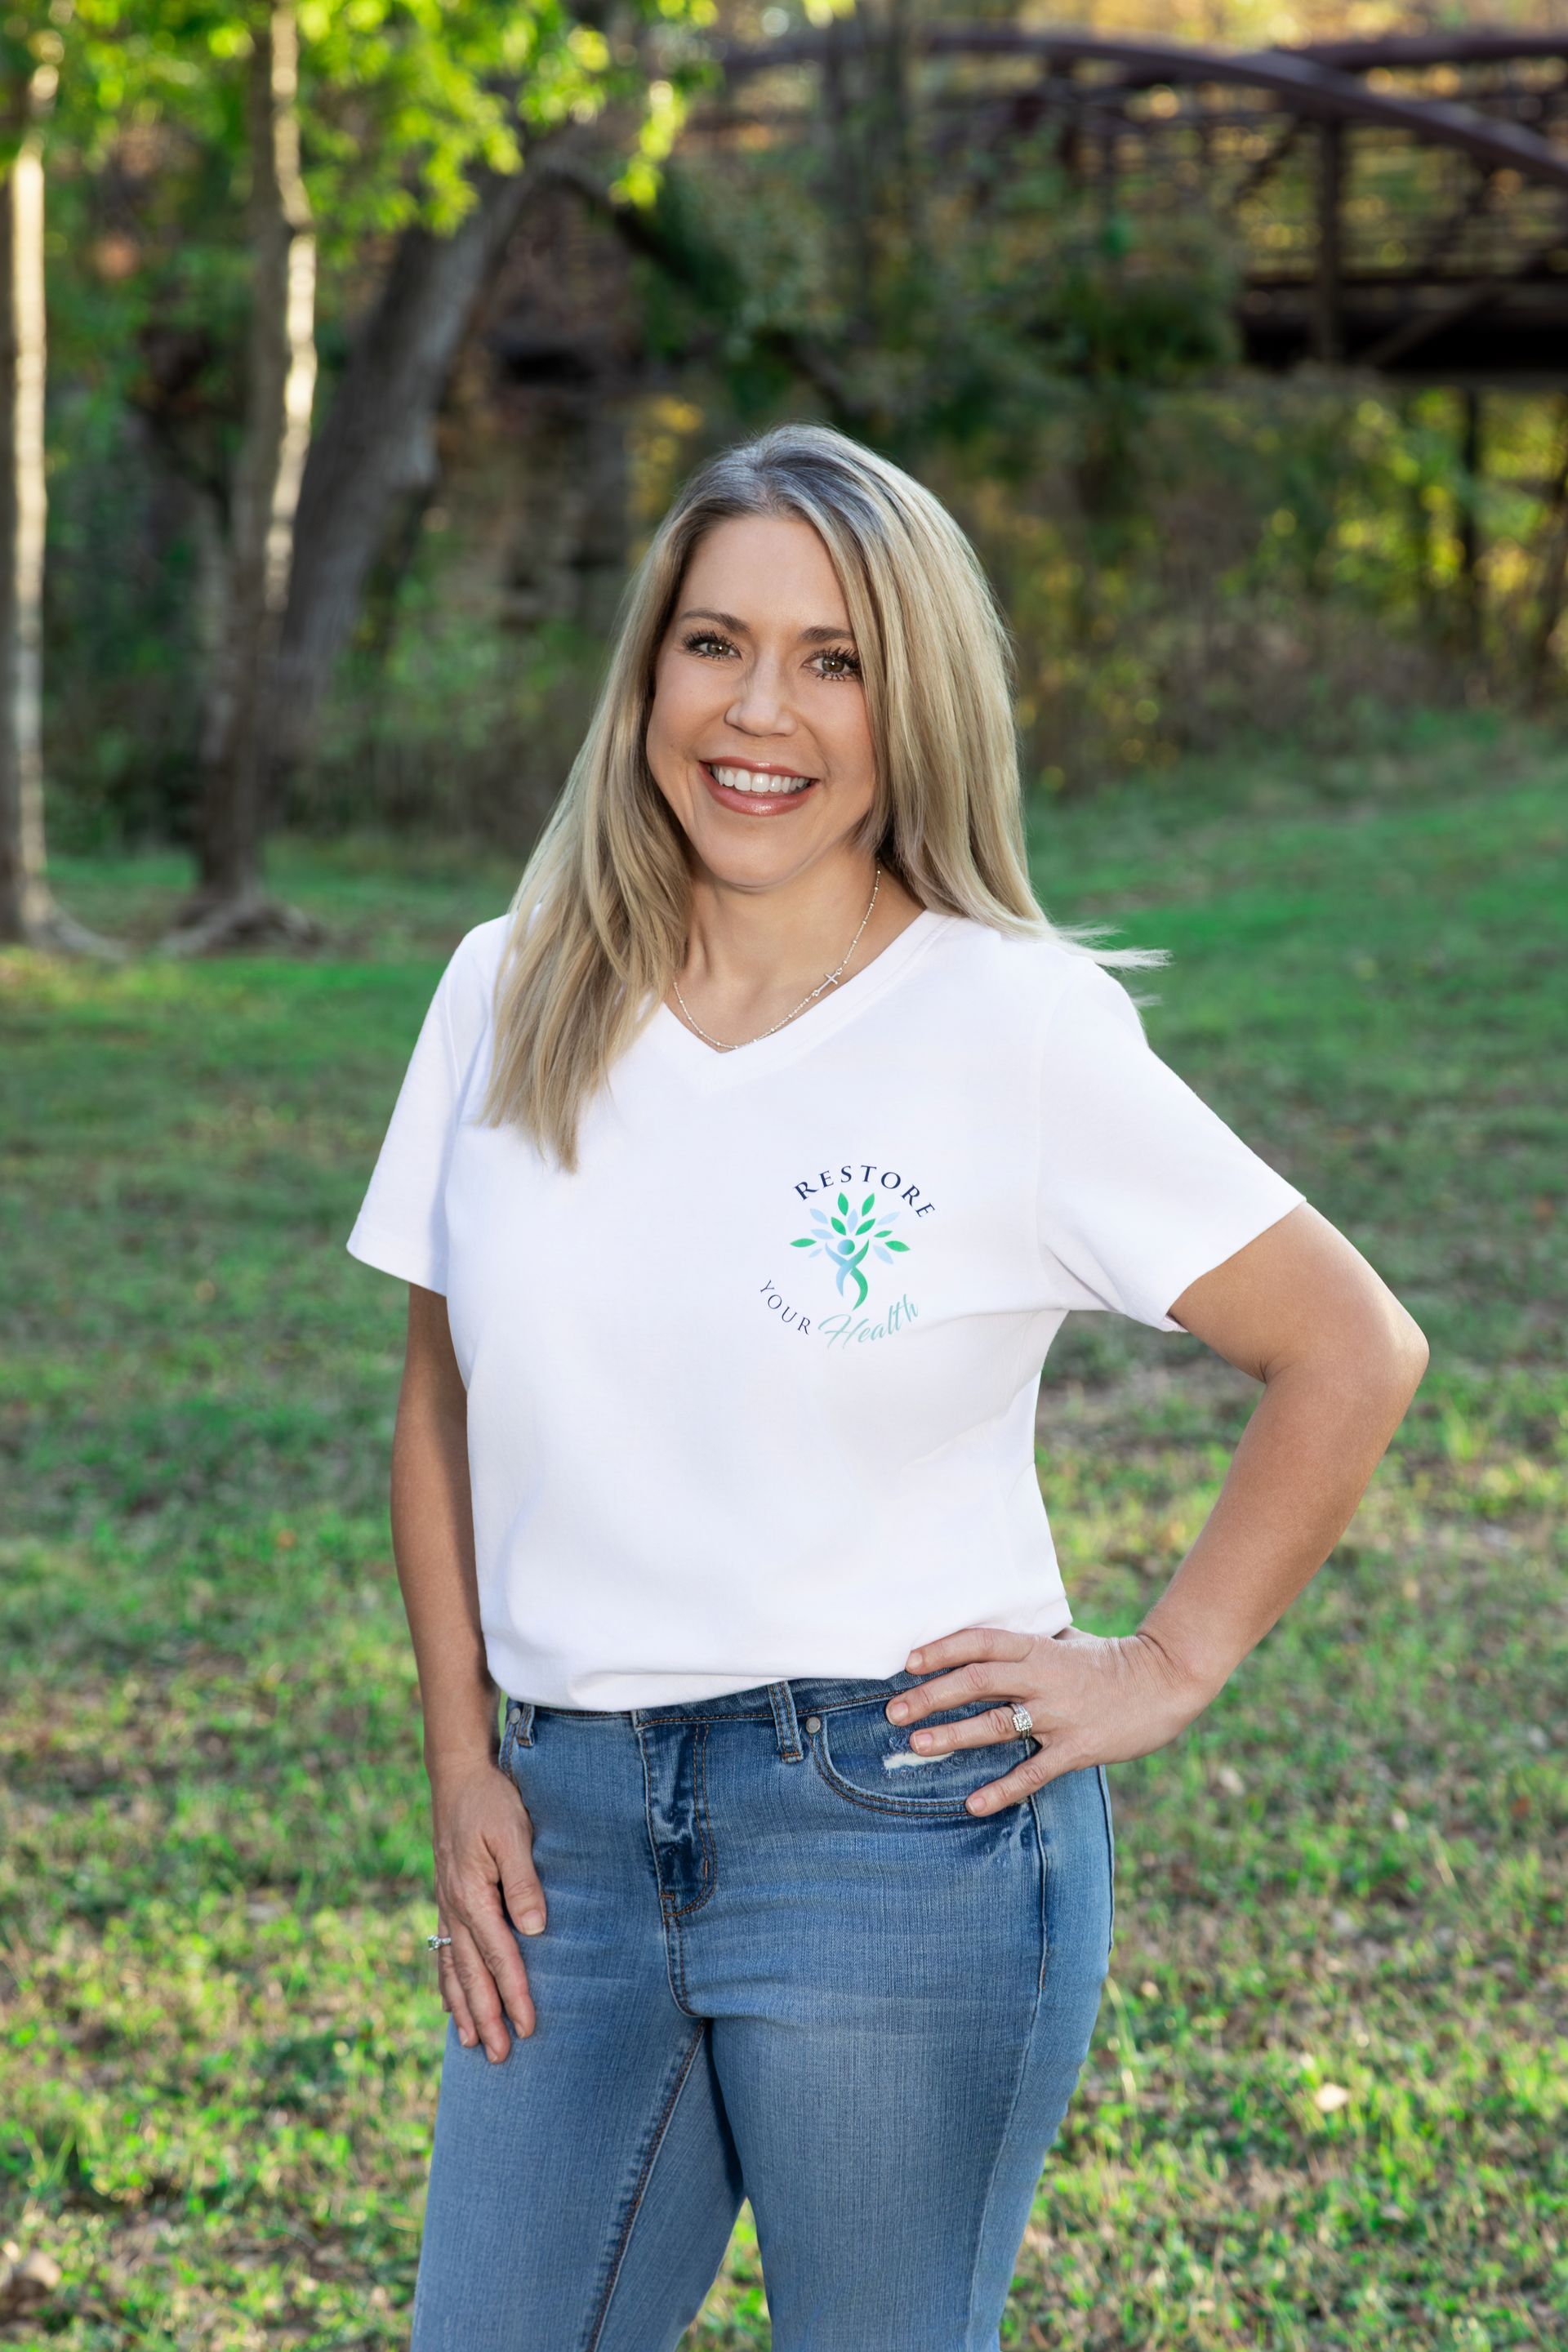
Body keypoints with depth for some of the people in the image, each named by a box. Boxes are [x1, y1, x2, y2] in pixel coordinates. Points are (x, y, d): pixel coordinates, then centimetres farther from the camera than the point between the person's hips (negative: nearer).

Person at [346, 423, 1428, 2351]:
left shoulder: (1018, 1030, -7)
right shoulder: (511, 998, 5)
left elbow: (1351, 1350, -2)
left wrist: (1168, 1668, -4)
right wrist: (463, 1770, 7)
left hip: (901, 1821, -4)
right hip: (573, 1827, 4)